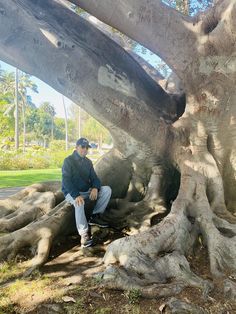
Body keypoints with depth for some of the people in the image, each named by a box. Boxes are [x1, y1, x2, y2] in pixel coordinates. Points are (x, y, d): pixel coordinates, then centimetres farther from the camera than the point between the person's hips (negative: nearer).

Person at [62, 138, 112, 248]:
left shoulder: (88, 162, 7)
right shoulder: (68, 161, -12)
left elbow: (94, 178, 4)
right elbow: (66, 181, -21)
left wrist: (95, 188, -21)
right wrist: (76, 195, -36)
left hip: (87, 191, 6)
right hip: (72, 193, -6)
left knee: (107, 190, -11)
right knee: (79, 203, -39)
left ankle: (94, 217, -10)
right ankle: (84, 235, -31)